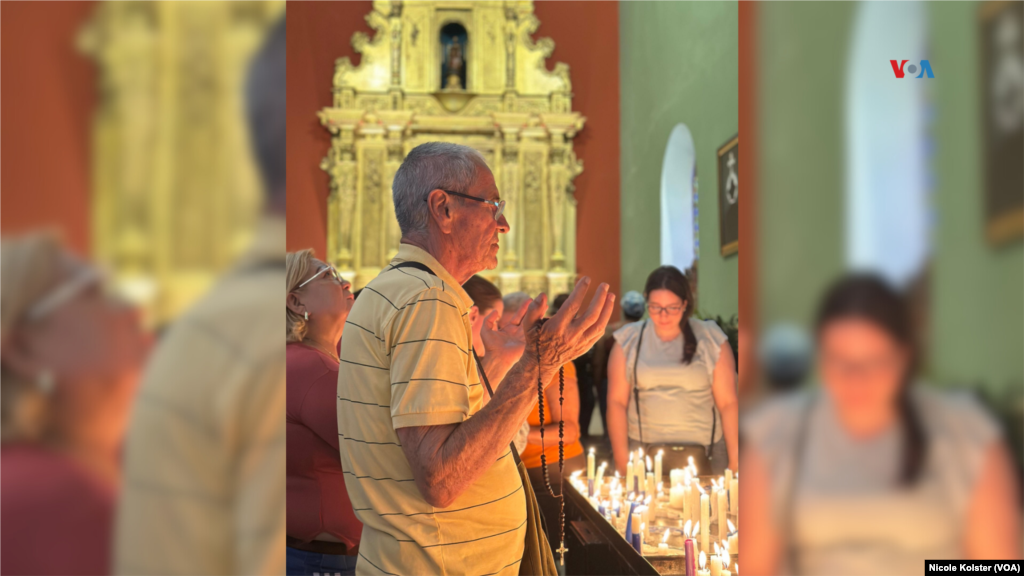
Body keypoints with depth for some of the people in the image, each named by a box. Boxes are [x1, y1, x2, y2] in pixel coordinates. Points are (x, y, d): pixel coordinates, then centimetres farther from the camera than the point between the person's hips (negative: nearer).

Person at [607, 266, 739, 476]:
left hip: (704, 451, 0)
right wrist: (622, 461, -5)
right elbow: (617, 401, 2)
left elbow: (728, 403, 2)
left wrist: (735, 462, -3)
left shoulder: (710, 339, 3)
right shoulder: (629, 340, 4)